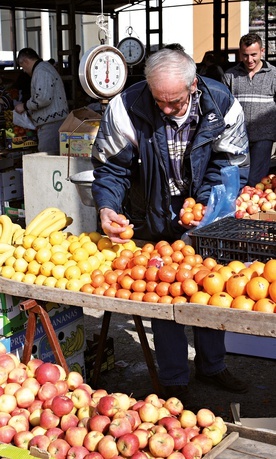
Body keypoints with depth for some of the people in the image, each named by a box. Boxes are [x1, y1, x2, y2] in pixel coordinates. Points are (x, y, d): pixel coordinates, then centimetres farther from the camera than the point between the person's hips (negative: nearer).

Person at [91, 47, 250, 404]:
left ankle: (212, 366, 38)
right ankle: (174, 381, 23)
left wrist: (206, 202, -27)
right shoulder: (125, 109, -23)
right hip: (153, 221, -2)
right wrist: (107, 207, -31)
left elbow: (231, 164, -11)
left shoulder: (222, 106, -19)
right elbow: (110, 167, -14)